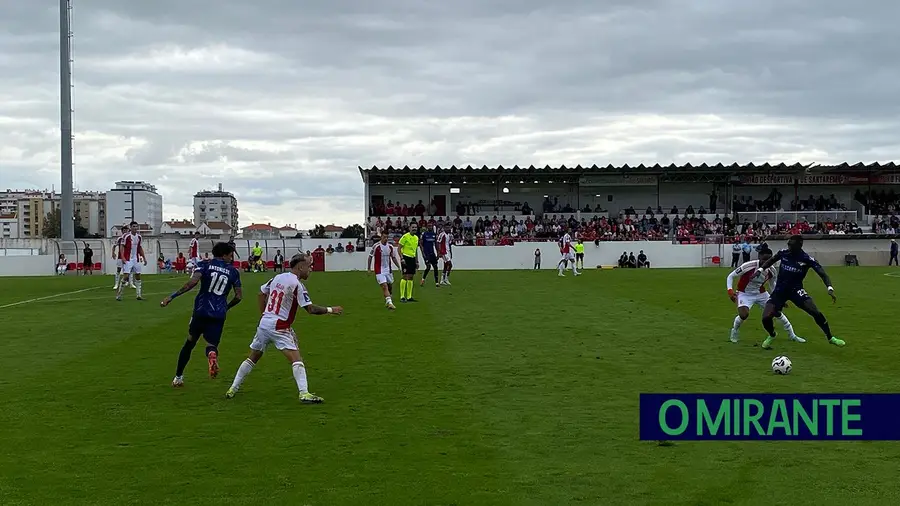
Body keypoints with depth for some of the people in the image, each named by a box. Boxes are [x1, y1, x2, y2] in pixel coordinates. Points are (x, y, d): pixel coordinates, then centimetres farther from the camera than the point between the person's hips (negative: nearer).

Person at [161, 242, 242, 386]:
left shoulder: (204, 265, 3)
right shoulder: (233, 272, 9)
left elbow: (193, 282, -15)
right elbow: (239, 296, 9)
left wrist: (172, 297, -14)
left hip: (201, 310, 0)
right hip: (219, 314, 0)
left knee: (190, 342, 19)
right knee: (212, 344, 7)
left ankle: (178, 377, 26)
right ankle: (212, 354, -33)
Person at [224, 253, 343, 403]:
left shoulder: (278, 277, 11)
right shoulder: (297, 284, -12)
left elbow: (262, 293, 22)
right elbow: (310, 309, -14)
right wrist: (330, 310, -3)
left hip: (264, 323, 8)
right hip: (279, 327, -8)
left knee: (253, 358, 18)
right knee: (296, 358, -12)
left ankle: (233, 389, 22)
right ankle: (304, 393, -25)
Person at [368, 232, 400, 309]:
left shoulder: (390, 247, 3)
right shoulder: (376, 246, -12)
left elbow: (393, 258, 14)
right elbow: (370, 257, -3)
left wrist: (399, 267, 7)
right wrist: (369, 268, -3)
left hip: (388, 270, 6)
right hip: (379, 271, -6)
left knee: (390, 286, 14)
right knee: (384, 286, -17)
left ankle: (387, 301, 33)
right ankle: (389, 303, -24)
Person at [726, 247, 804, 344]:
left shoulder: (771, 270, -13)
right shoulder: (748, 266, -29)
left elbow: (772, 284, 10)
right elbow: (730, 276, -17)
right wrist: (730, 291, -29)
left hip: (761, 293, 4)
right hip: (745, 293, -4)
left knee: (777, 312, 0)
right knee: (744, 315, -29)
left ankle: (792, 335, 18)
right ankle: (735, 331, 4)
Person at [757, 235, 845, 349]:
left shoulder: (807, 259, -13)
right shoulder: (783, 253, -4)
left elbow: (822, 273, -16)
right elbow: (771, 260, 18)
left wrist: (830, 288, -30)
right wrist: (760, 269, 5)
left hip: (796, 290, -2)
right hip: (779, 291, 2)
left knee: (815, 312, -22)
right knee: (766, 318, -13)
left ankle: (830, 338, -2)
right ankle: (771, 336, 22)